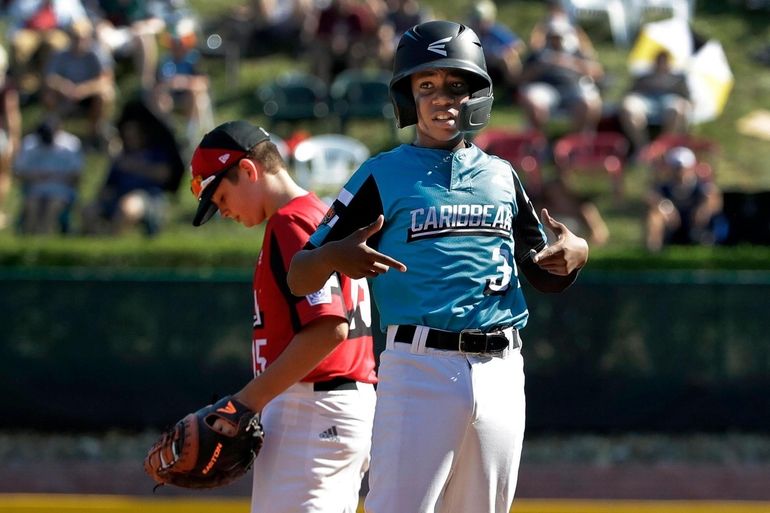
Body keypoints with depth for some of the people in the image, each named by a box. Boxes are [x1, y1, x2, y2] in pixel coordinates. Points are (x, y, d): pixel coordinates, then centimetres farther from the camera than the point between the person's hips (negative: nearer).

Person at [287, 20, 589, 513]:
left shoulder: (502, 176, 16)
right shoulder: (383, 175, 2)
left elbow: (548, 278, 21)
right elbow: (299, 278, -2)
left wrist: (576, 254, -2)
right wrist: (335, 256, -24)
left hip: (501, 373, 5)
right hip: (420, 367, -5)